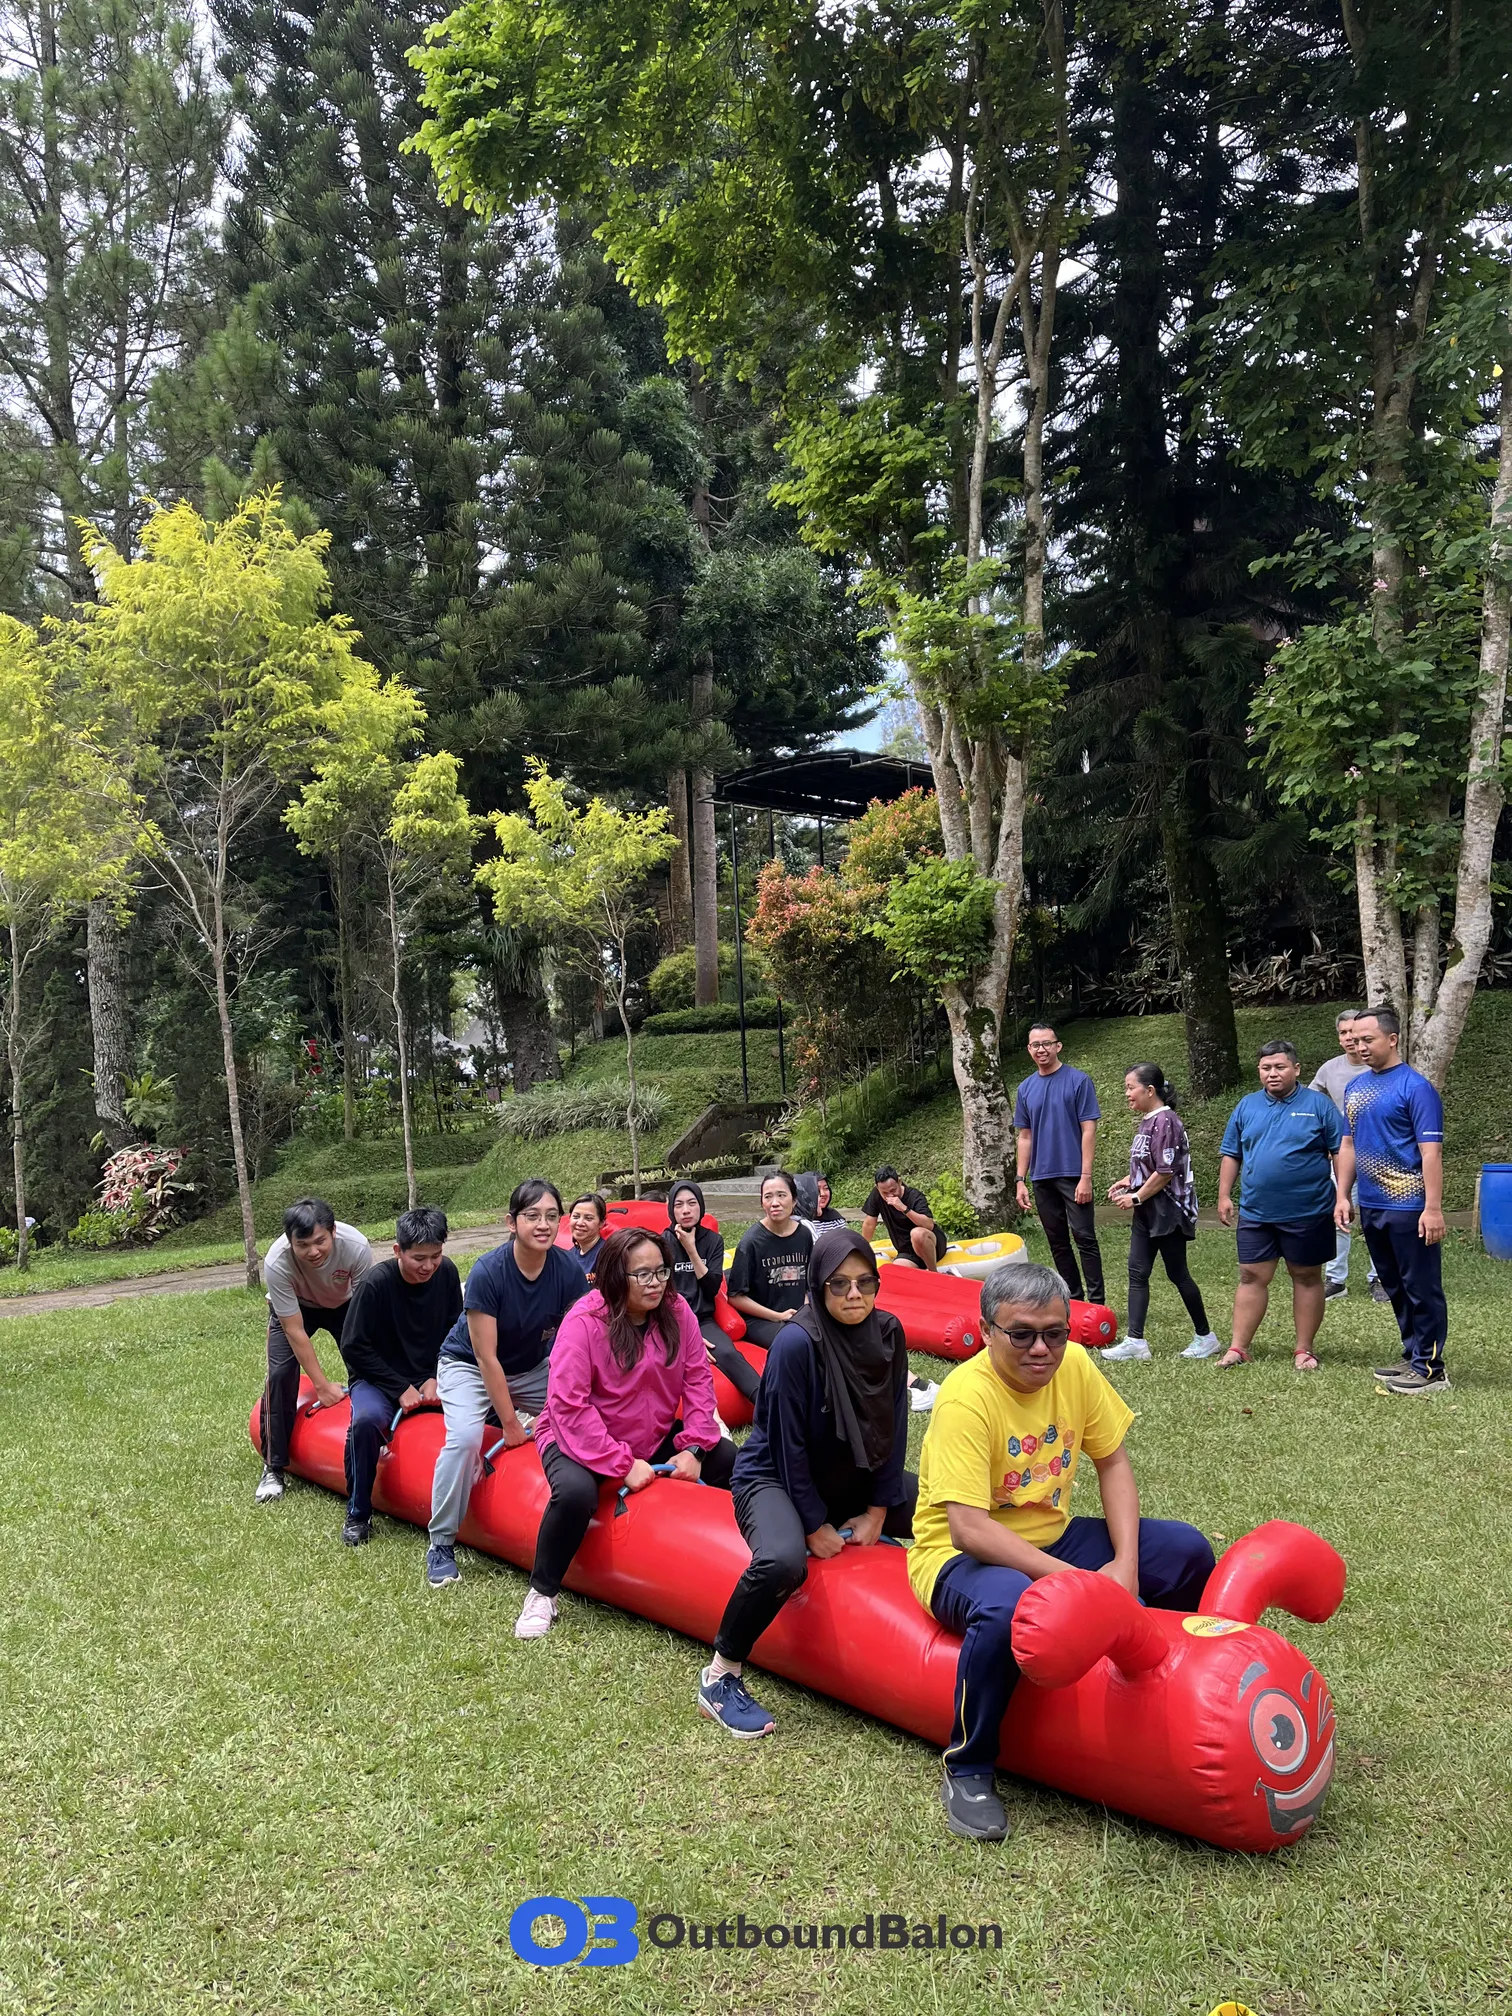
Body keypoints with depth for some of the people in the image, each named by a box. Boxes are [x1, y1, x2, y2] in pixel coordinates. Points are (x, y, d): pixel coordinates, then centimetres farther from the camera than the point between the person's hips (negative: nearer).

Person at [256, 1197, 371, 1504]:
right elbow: (295, 1331, -30)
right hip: (293, 1308, -1)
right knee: (281, 1374, -17)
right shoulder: (277, 1263, -38)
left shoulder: (356, 1246, -38)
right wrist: (322, 1385, -27)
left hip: (344, 1305, 1)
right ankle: (273, 1467, -4)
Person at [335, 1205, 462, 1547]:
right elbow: (354, 1347, -14)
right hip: (378, 1379, -4)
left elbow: (455, 1331, 6)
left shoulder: (447, 1273, -6)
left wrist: (436, 1378, -7)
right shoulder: (376, 1283, -20)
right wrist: (400, 1388, -15)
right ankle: (358, 1514, -14)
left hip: (431, 1377, 4)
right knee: (367, 1419, -36)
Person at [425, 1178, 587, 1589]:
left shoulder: (569, 1271, -20)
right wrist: (510, 1423, -20)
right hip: (468, 1366, -5)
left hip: (532, 1367, 5)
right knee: (466, 1436, -29)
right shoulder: (488, 1273, -30)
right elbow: (486, 1358, -25)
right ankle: (441, 1544, -12)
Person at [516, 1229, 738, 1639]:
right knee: (576, 1492, -36)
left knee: (730, 1460, -8)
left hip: (656, 1438, 6)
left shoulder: (676, 1312, -7)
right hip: (578, 1440, -5)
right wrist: (623, 1465, -28)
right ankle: (542, 1592, -10)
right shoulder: (584, 1323, -22)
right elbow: (568, 1406, -26)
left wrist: (694, 1448, -15)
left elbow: (698, 1380, -3)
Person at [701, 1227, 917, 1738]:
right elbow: (788, 1444, -21)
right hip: (776, 1478, -7)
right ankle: (720, 1677, -16)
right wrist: (815, 1526, -14)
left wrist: (878, 1511, -2)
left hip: (853, 1477, 7)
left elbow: (892, 1429, -1)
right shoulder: (797, 1343, -27)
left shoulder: (887, 1333, -8)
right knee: (783, 1562, -37)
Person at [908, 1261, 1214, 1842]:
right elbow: (968, 1529, -32)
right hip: (961, 1555, -6)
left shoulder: (1073, 1365, -7)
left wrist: (1125, 1563, -13)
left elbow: (1113, 1463, 1)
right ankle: (967, 1769, -14)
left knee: (1188, 1551, -7)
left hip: (1052, 1538, 7)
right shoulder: (966, 1397, -27)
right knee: (1008, 1605, -40)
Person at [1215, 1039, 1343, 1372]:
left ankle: (1303, 1350, 18)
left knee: (1307, 1278, 8)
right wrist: (1224, 1196, 7)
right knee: (1251, 1277, 5)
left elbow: (1341, 1153, -2)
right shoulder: (1247, 1106, 8)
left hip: (1308, 1213, -3)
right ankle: (1238, 1348, 10)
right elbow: (1231, 1155, 13)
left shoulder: (1318, 1104, -2)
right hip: (1255, 1212, 3)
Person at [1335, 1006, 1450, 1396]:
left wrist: (1433, 1207, -19)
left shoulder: (1414, 1087, -11)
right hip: (1371, 1207, 8)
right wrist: (1342, 1195, 11)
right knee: (1395, 1288, 16)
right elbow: (1348, 1145, 17)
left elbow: (1431, 1151, -15)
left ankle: (1430, 1369, 7)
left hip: (1408, 1207, -7)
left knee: (1421, 1289, 0)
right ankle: (1413, 1356, 27)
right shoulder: (1355, 1087, 11)